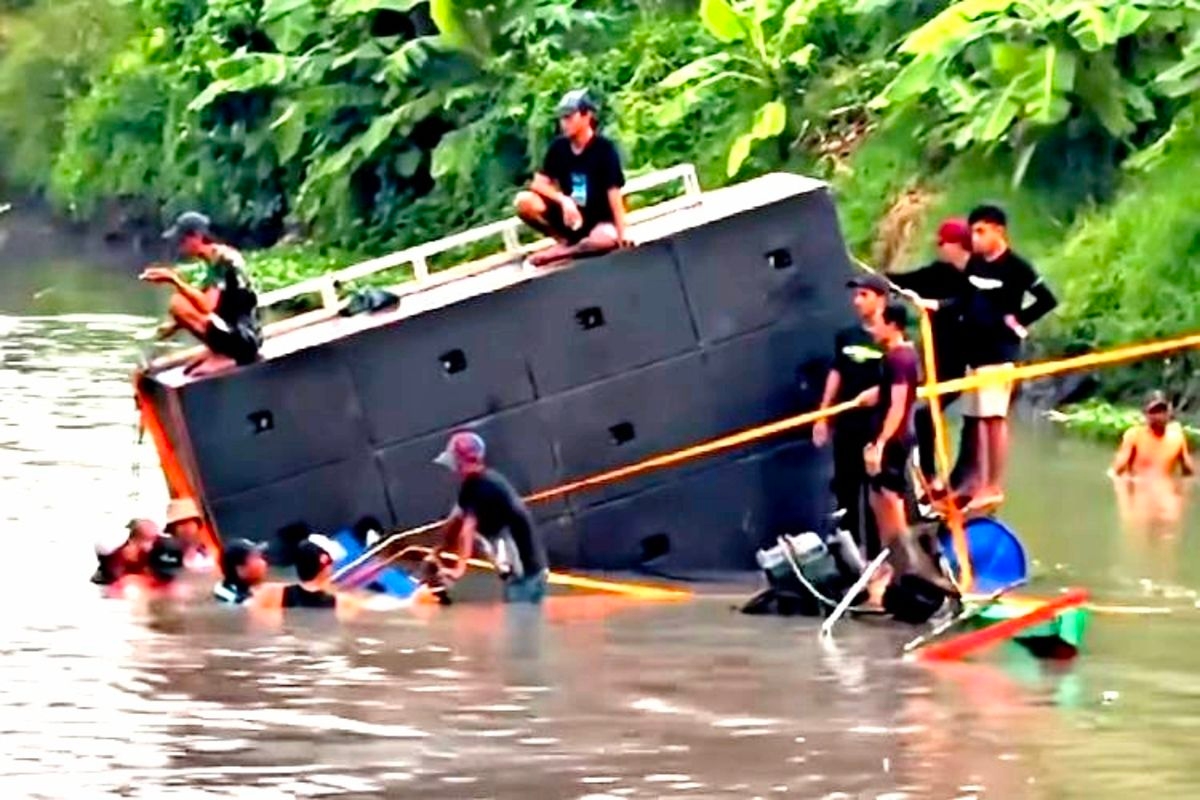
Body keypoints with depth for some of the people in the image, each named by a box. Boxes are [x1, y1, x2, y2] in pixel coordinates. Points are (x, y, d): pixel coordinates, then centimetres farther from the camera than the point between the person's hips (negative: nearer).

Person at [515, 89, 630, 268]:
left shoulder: (604, 148, -14)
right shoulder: (559, 147, -2)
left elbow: (613, 193, -18)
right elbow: (539, 183, -4)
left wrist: (621, 234, -22)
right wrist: (563, 200, -22)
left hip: (598, 220, -4)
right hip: (569, 215, 4)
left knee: (606, 239, -40)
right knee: (525, 201, -20)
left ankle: (561, 253, -14)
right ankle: (564, 241, -2)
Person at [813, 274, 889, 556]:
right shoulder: (846, 337, 10)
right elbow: (836, 375, 14)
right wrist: (823, 416, 11)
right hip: (847, 424, 6)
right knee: (845, 490, 10)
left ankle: (875, 554, 6)